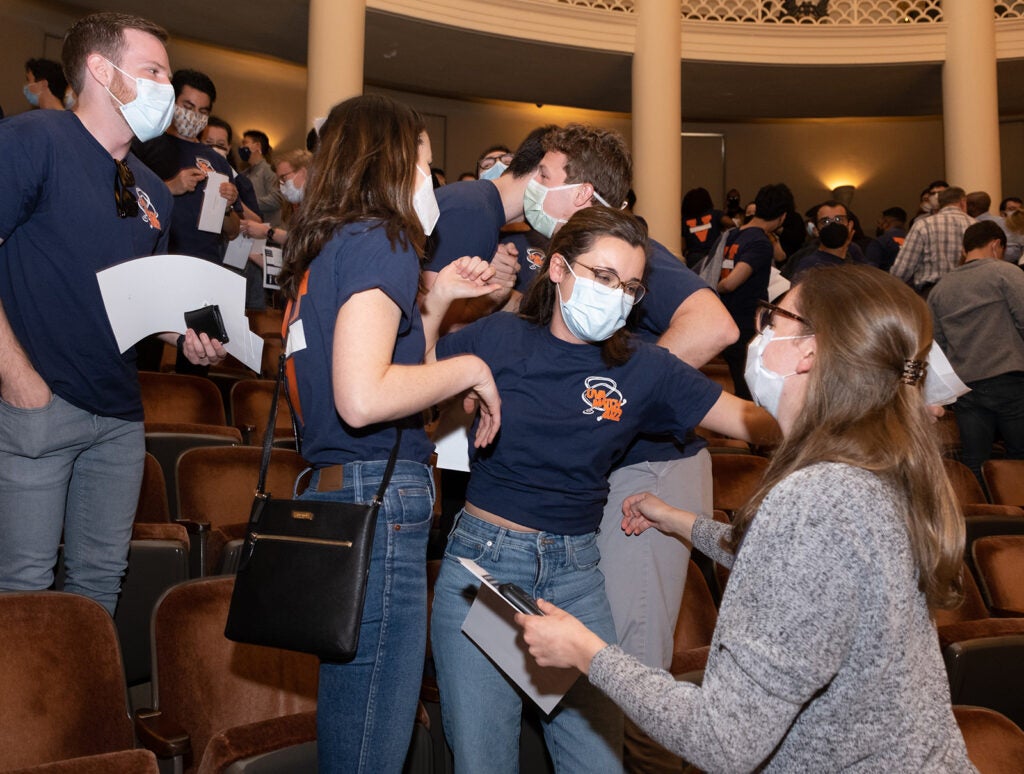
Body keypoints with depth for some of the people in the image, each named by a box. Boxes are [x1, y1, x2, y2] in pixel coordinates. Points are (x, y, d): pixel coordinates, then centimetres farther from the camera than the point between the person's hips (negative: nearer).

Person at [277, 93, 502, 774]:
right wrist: (470, 369, -9)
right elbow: (363, 398, -22)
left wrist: (437, 298, 20)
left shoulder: (324, 249, 19)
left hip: (329, 491, 10)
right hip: (379, 497, -10)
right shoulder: (381, 241, -8)